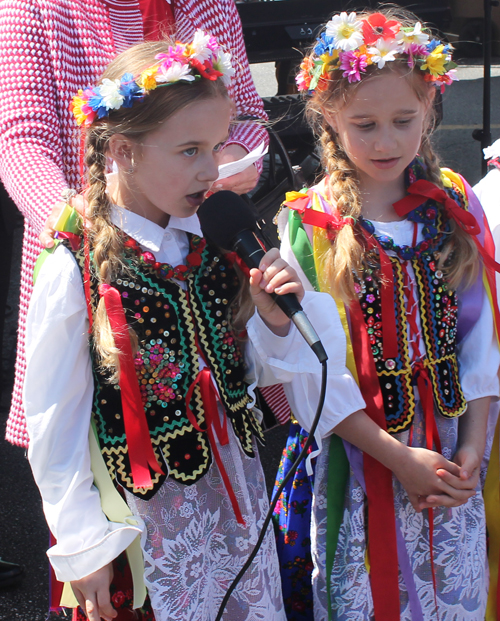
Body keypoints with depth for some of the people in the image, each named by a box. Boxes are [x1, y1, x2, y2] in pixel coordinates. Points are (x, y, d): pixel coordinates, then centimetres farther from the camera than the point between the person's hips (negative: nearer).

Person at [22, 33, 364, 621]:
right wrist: (83, 549, -7)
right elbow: (55, 422, -11)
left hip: (237, 496, 5)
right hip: (144, 519, -5)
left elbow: (249, 372, 7)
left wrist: (273, 319, -14)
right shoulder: (74, 271, -17)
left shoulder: (218, 249, -2)